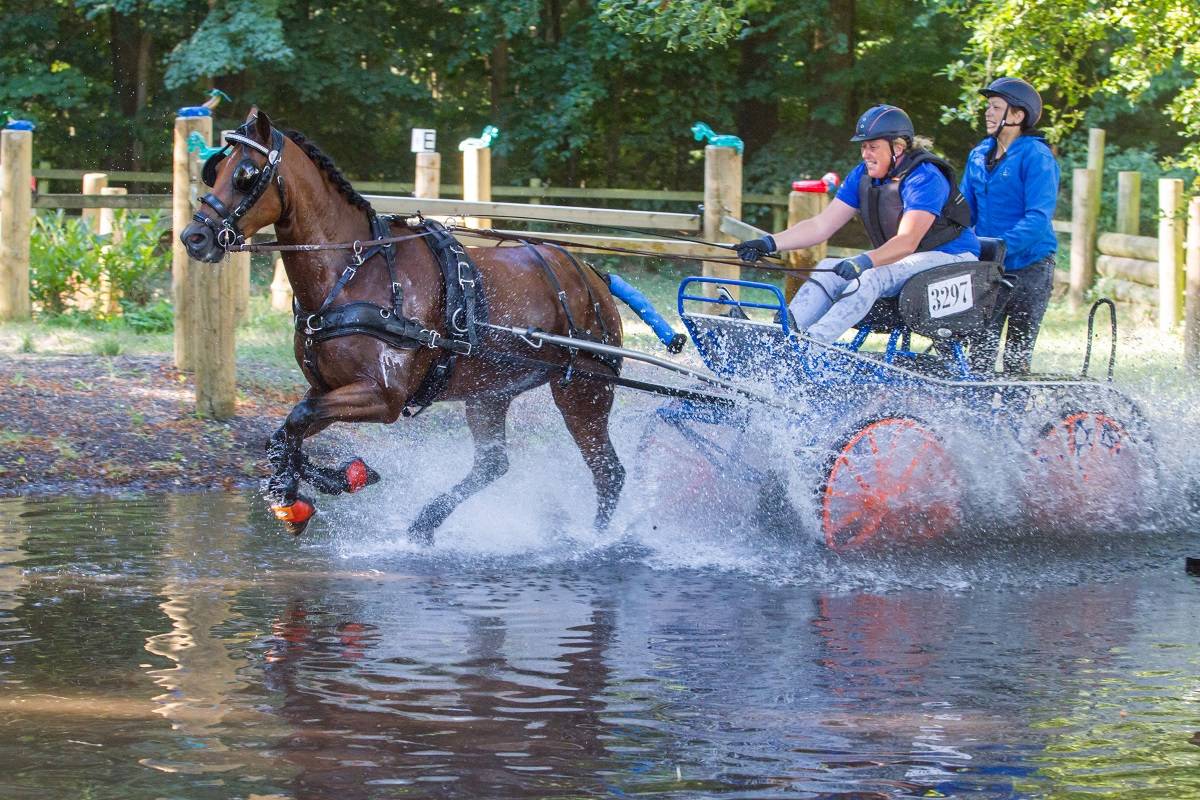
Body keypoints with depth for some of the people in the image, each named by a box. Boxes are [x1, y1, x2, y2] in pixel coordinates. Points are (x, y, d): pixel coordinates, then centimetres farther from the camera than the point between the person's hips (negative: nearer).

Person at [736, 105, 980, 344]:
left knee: (872, 275, -32)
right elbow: (822, 225, 0)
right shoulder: (862, 177, 2)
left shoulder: (925, 178, -21)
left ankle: (813, 341, -44)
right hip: (899, 260, 8)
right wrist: (770, 244, -12)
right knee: (830, 268, -13)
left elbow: (907, 242, -33)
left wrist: (865, 261, -50)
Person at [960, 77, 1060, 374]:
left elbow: (1038, 218, -22)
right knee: (981, 352, 2)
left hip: (1028, 268, -6)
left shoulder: (1036, 157, -13)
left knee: (1016, 358, -2)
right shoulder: (979, 155, 8)